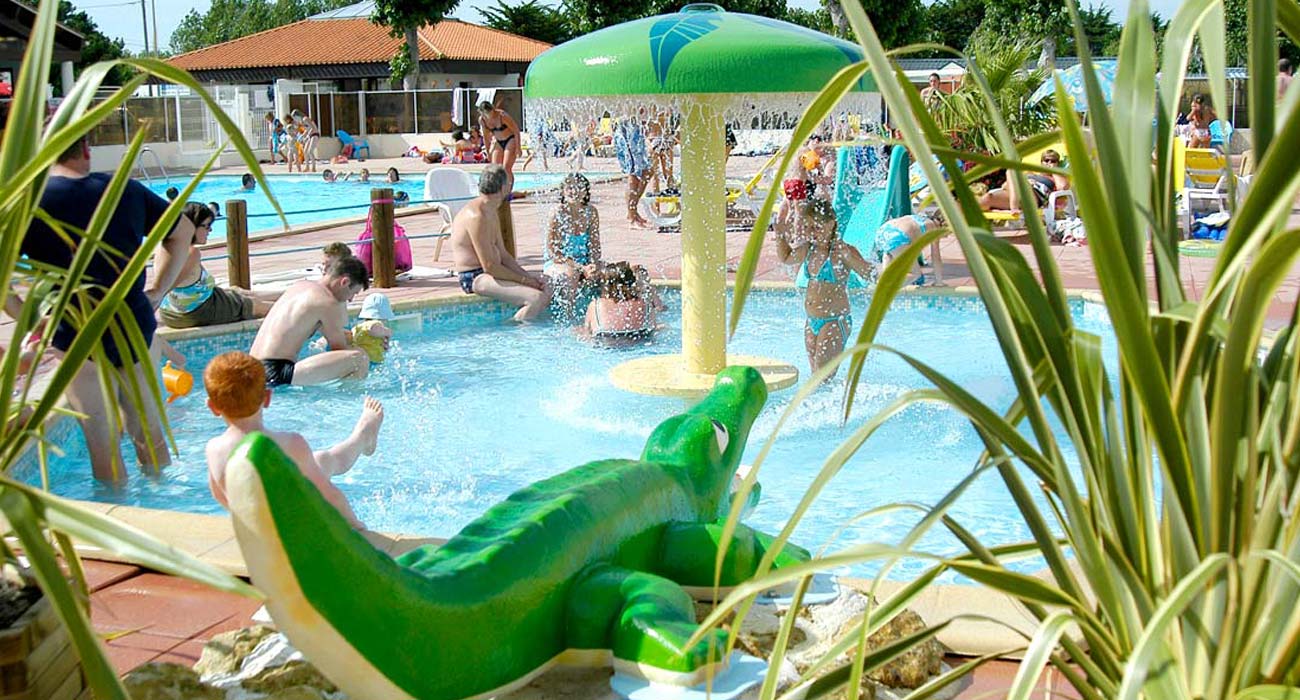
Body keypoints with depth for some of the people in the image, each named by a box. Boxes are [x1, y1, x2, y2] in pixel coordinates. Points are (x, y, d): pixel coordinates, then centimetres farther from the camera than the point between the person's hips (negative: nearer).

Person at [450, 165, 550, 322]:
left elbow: (503, 254, 17)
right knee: (536, 298, -24)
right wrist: (523, 279, -14)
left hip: (489, 274, 11)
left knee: (546, 293, 7)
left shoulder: (491, 214, 14)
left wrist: (528, 276, 5)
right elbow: (490, 266, -22)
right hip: (475, 278, -11)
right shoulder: (477, 216, -19)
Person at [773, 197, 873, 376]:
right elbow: (786, 257, 27)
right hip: (811, 322, 8)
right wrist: (780, 231, 19)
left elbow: (871, 275, -18)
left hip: (835, 323, -8)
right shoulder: (808, 249, 8)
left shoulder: (842, 251, -15)